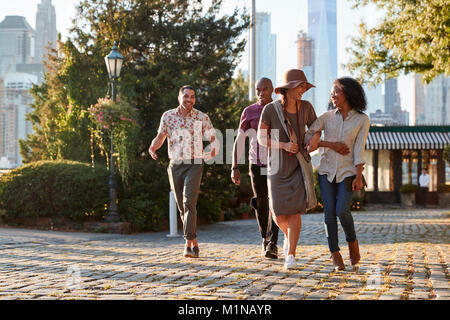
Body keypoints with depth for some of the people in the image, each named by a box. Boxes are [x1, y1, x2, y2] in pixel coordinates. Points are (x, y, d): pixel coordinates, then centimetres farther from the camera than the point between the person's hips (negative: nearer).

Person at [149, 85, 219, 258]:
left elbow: (214, 140, 0)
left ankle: (188, 244, -22)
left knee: (189, 202, -20)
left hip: (194, 165, -3)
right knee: (182, 207, 8)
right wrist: (153, 147, -7)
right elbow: (160, 136, 15)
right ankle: (195, 244, 23)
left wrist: (213, 151, -23)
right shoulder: (168, 116, 4)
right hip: (175, 166, 3)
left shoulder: (202, 118, -2)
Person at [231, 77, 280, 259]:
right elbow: (239, 140, 6)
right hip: (257, 164, 1)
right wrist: (234, 167, -1)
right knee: (261, 204, 5)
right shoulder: (249, 112, 7)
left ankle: (272, 244, -17)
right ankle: (265, 239, 25)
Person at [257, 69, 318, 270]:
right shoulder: (270, 109, -11)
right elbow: (261, 138, -8)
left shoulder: (306, 107, -4)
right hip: (278, 167, -1)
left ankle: (290, 255, -3)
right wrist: (284, 145, -22)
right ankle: (289, 235, 33)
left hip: (299, 165, 1)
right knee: (278, 215, -1)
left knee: (295, 211, -11)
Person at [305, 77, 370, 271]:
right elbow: (307, 136, 2)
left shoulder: (362, 120, -2)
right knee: (329, 212, -8)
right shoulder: (327, 117, 5)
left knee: (342, 211, -18)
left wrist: (359, 177, -13)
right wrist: (312, 142, -21)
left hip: (347, 172, -2)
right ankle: (335, 255, 1)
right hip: (327, 170, 3)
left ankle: (352, 241, 11)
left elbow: (359, 149, -7)